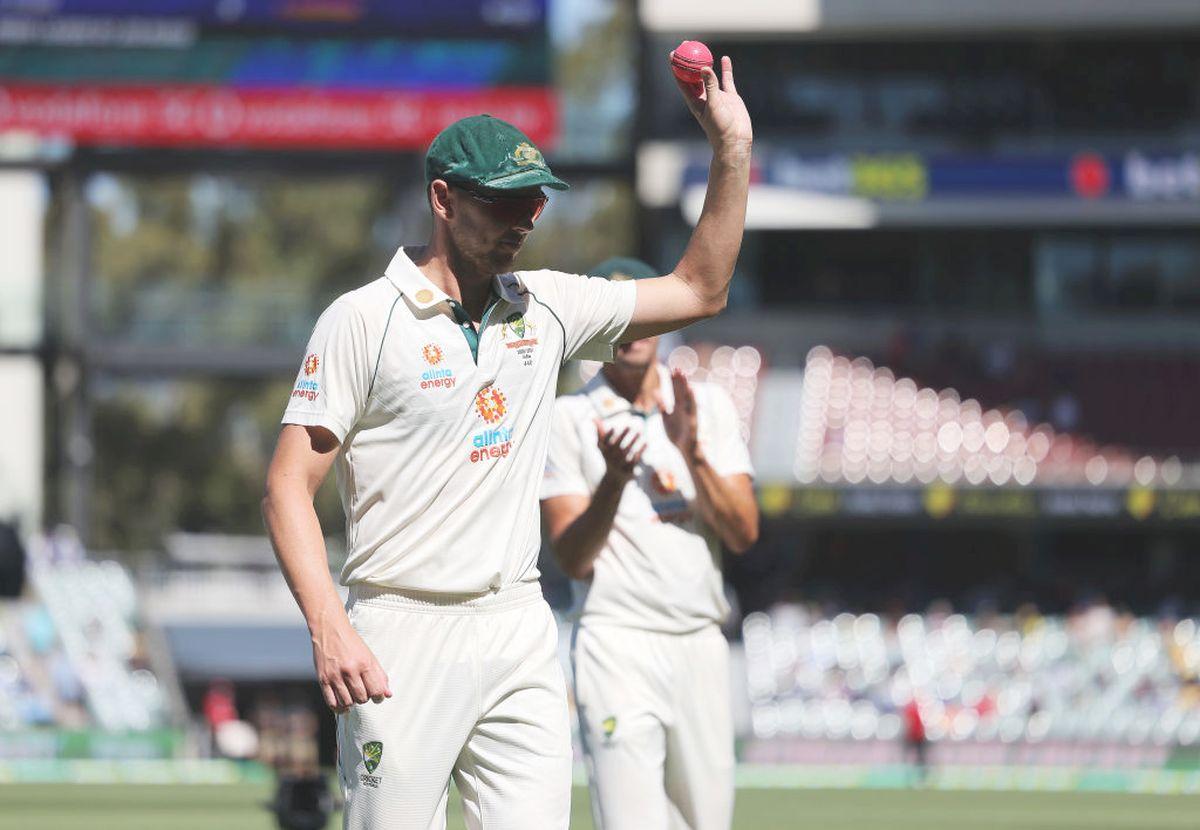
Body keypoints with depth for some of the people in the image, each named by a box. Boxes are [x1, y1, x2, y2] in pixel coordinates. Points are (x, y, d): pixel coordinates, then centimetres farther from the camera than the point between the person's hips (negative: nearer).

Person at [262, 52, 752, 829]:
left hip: (522, 634, 5)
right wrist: (329, 627, -21)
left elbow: (698, 292, 20)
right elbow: (290, 486, -8)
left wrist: (733, 152, 9)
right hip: (404, 636, -5)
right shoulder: (364, 320, -5)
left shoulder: (545, 306, 12)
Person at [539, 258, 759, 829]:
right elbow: (573, 559, -5)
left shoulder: (709, 405, 12)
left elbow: (744, 534, 3)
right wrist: (614, 480, -20)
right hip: (619, 647, -4)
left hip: (701, 647, 4)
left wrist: (693, 455, -11)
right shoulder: (569, 419, 1)